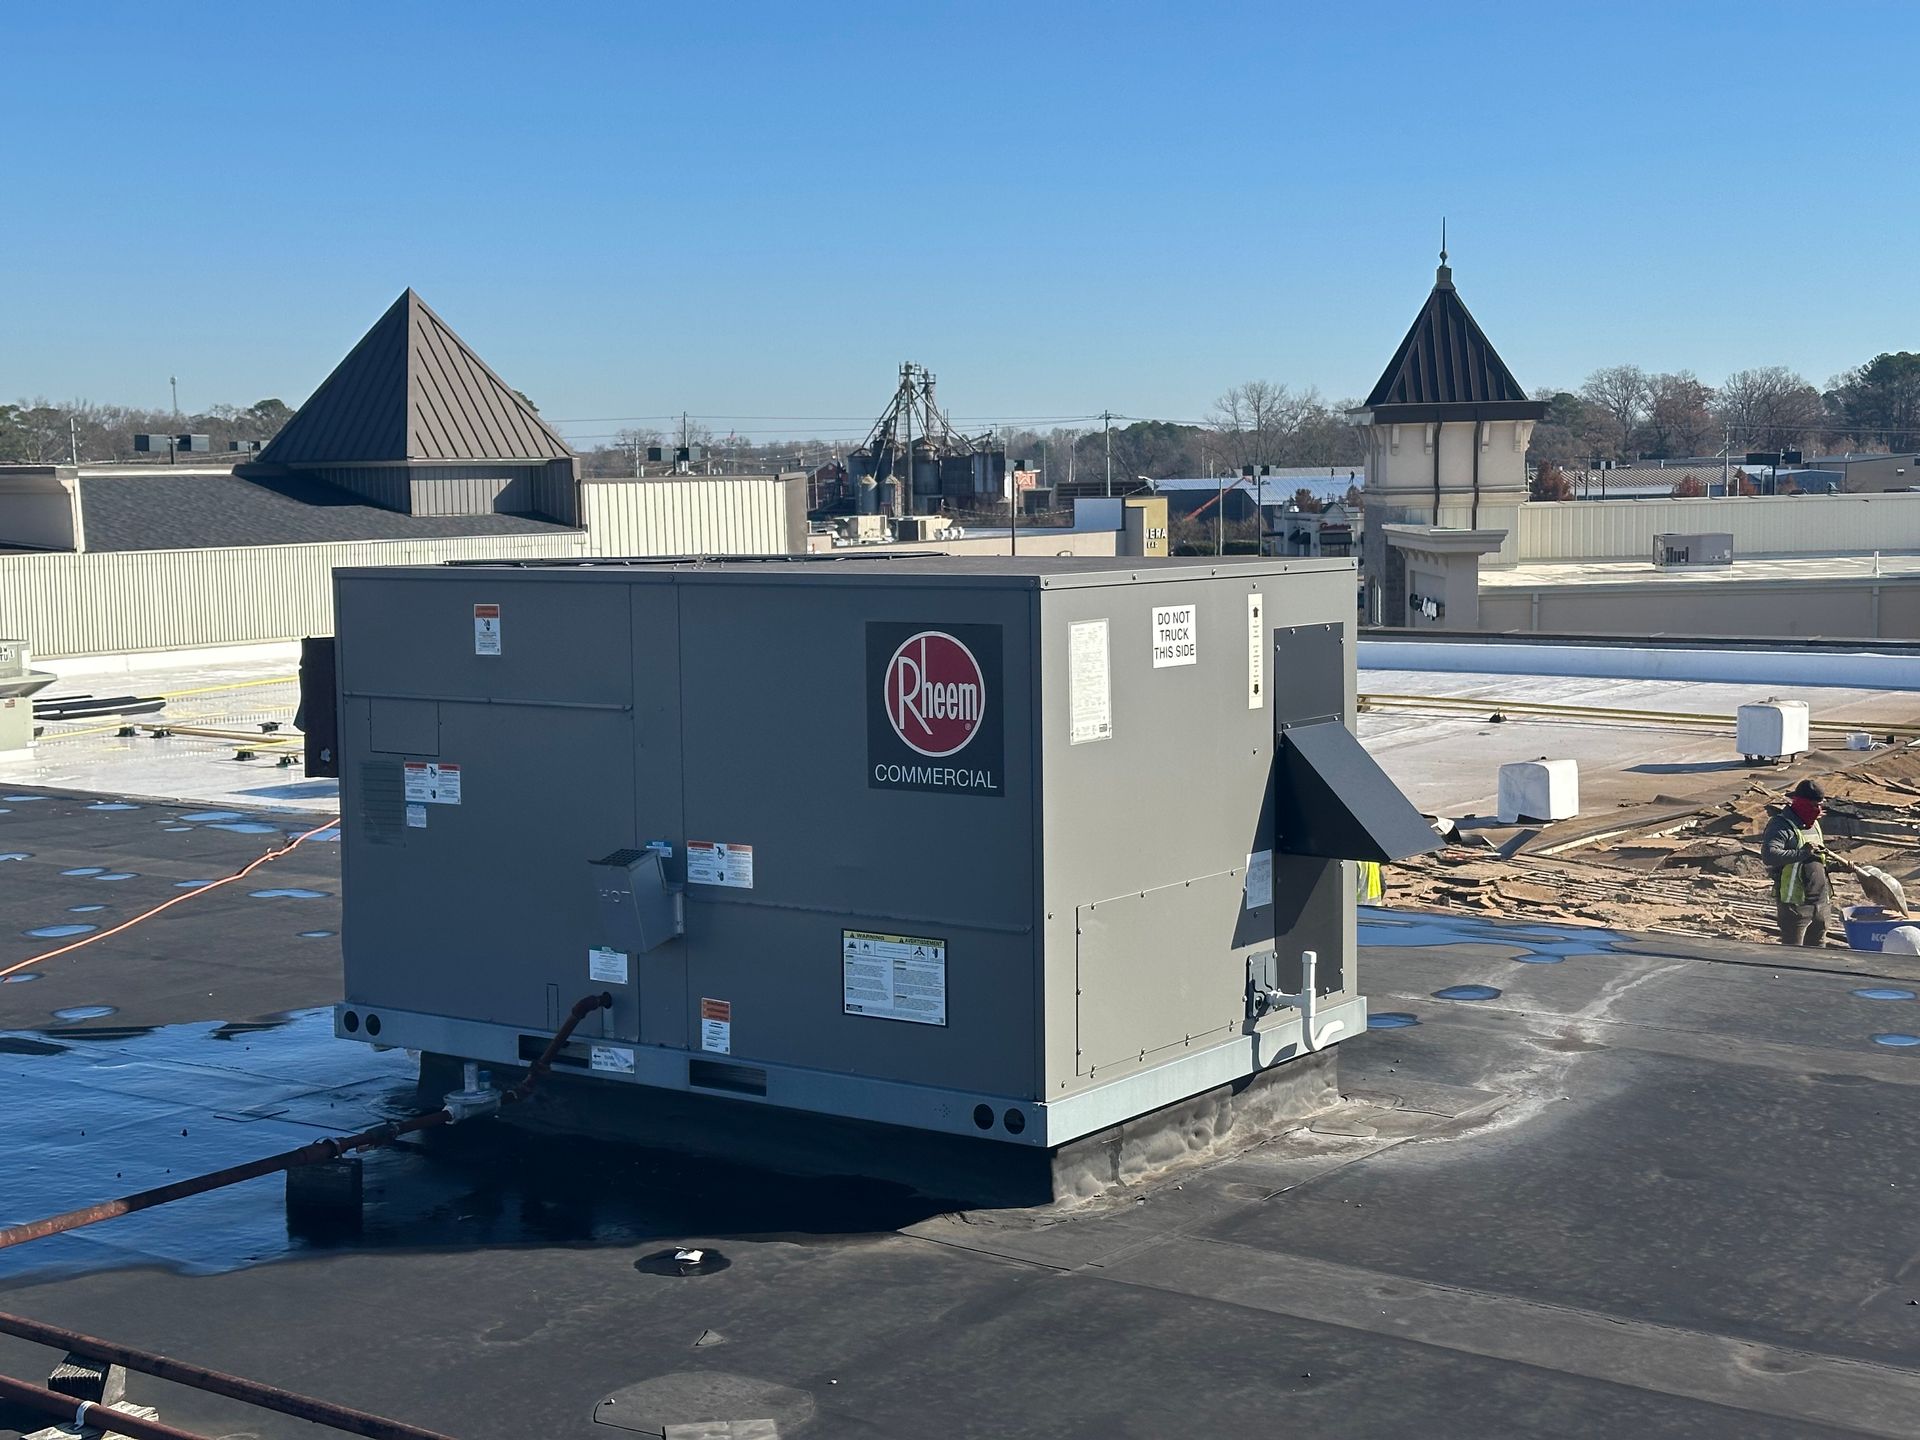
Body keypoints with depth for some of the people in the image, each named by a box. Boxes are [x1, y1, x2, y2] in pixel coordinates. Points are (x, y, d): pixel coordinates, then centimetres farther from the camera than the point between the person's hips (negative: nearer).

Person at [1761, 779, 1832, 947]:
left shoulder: (1813, 824, 14)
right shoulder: (1782, 825, -14)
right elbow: (1769, 854, -32)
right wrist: (1802, 853, -36)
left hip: (1821, 903, 9)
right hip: (1795, 904, -9)